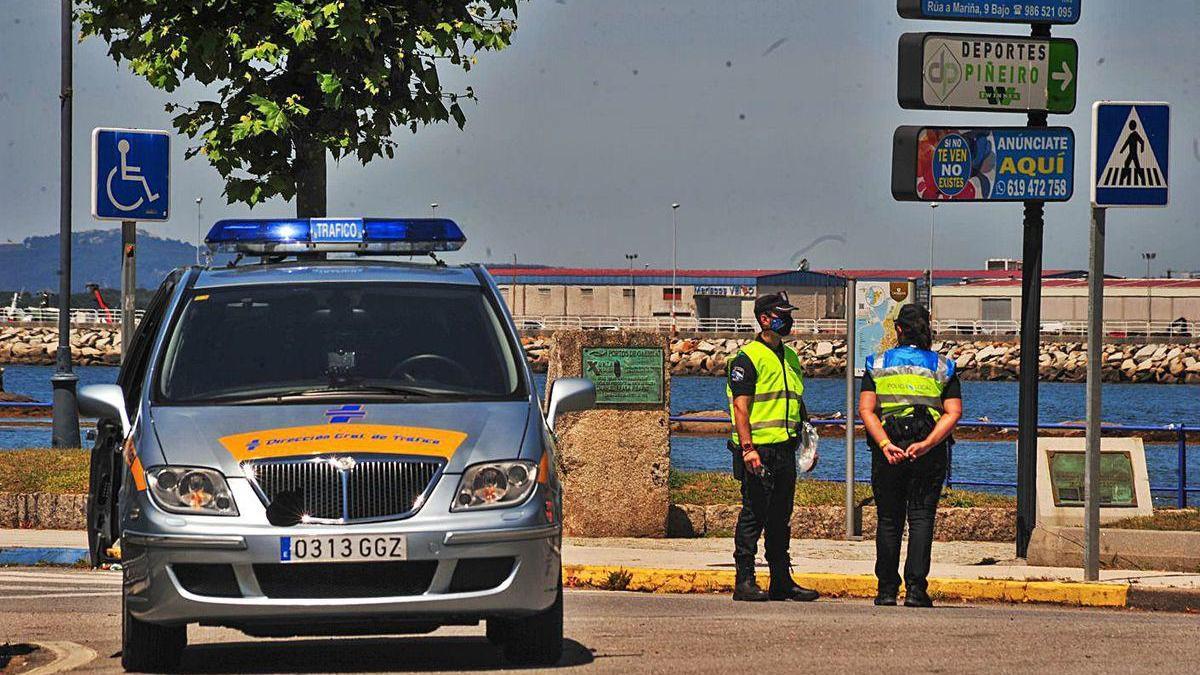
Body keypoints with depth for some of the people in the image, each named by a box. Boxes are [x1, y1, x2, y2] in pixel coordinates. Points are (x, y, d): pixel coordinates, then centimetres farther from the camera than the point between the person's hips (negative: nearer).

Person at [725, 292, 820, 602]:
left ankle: (782, 580, 16)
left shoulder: (790, 357, 18)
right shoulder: (747, 358, -7)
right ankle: (745, 582, -2)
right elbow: (740, 406, -13)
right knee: (753, 516, -5)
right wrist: (748, 448, -20)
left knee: (780, 518, 11)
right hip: (759, 450, -8)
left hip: (785, 449, 8)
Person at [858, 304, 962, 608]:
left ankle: (887, 589, 10)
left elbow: (865, 409, -5)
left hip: (888, 449, 0)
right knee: (921, 517, 0)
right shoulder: (943, 367, 7)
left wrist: (885, 444, -13)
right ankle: (915, 588, -11)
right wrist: (926, 444, -13)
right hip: (929, 453, 0)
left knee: (889, 519, 8)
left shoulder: (878, 364, 7)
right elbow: (953, 413, -5)